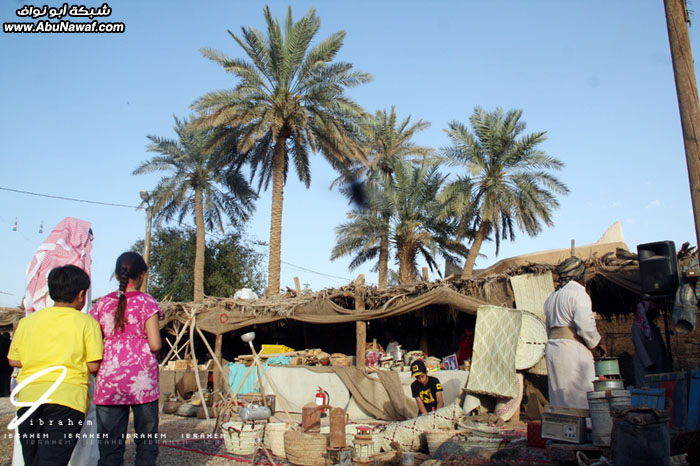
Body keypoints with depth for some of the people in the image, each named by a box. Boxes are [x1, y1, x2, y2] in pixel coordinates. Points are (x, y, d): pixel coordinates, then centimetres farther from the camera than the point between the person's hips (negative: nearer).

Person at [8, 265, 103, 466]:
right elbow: (93, 366, -3)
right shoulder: (87, 322, 0)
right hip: (67, 396, -4)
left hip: (29, 397, 4)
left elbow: (14, 361, 13)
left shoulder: (27, 321, 11)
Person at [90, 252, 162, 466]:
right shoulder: (147, 302, -4)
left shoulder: (103, 304, 6)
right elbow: (155, 345, -10)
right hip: (142, 380, -3)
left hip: (109, 381, 3)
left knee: (109, 446, 9)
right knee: (147, 442, 9)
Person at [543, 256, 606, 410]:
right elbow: (585, 324, -16)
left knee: (559, 395, 10)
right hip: (572, 347, -8)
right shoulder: (578, 293, -6)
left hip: (552, 347, 8)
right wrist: (597, 342, -3)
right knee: (581, 396, -4)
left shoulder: (551, 297, 19)